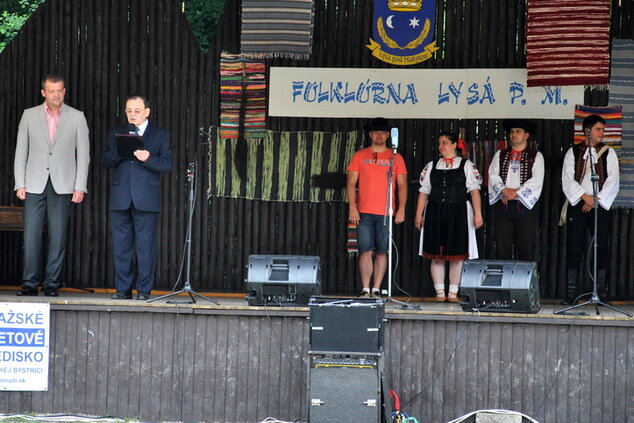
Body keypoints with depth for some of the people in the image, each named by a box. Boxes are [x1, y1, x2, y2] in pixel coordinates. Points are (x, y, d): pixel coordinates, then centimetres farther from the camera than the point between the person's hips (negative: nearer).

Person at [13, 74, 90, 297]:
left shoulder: (76, 117, 5)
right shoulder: (29, 115, 7)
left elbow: (83, 154, 4)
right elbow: (21, 152, 8)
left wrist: (80, 187, -3)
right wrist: (20, 184, 1)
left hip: (62, 186, -1)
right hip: (35, 184, 1)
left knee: (58, 236, -1)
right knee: (31, 235, -4)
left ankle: (52, 284, 6)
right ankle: (30, 283, 3)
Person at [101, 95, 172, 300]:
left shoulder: (160, 135, 9)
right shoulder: (116, 134, 17)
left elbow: (167, 164, 1)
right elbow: (105, 161, 8)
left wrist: (148, 158, -16)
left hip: (146, 199, -3)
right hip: (120, 198, 3)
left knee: (145, 246, -4)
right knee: (121, 245, 3)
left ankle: (144, 289, 2)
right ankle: (123, 288, 10)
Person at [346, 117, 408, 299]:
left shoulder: (395, 157, 9)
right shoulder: (360, 156, 8)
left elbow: (402, 185, 7)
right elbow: (351, 182, 5)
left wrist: (401, 209, -4)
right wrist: (352, 207, -5)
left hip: (386, 213, 0)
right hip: (364, 213, 0)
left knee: (381, 252, 1)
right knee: (366, 251, -4)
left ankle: (376, 290, 5)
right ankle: (365, 290, -1)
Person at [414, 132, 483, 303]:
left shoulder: (466, 166, 5)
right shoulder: (431, 166, 13)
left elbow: (474, 190, -2)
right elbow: (424, 192, 11)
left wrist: (478, 213, -10)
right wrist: (418, 215, 5)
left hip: (458, 213, -2)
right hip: (435, 213, 2)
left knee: (457, 254, 0)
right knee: (436, 254, 1)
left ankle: (453, 293, 5)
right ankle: (440, 293, 6)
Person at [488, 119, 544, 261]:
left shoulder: (536, 156, 8)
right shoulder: (500, 155, 17)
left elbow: (537, 180, -4)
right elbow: (493, 176, 6)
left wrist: (516, 193, -12)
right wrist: (504, 190, -13)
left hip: (525, 205, -2)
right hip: (503, 205, 2)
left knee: (526, 249, -4)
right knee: (502, 249, -1)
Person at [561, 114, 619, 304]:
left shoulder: (609, 153, 10)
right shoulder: (573, 152, 9)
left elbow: (613, 181, 1)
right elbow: (567, 180, 1)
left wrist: (596, 200, -9)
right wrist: (584, 196, -11)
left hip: (601, 206, 1)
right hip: (577, 205, 0)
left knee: (601, 249, -2)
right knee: (574, 250, -3)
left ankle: (600, 291, 3)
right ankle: (571, 293, -1)